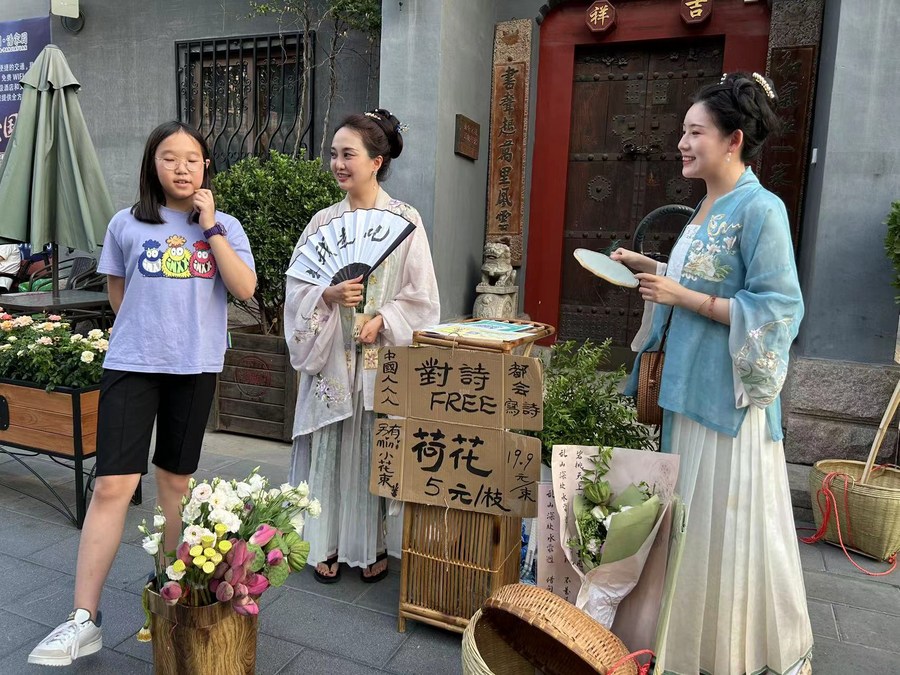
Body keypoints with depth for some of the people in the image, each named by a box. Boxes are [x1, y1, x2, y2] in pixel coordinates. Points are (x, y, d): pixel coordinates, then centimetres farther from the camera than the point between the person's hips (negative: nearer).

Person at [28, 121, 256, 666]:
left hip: (195, 367, 1)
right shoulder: (128, 224, 4)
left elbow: (245, 289, -11)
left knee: (176, 479, 13)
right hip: (132, 365, 0)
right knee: (113, 485, -5)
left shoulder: (224, 226, 3)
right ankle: (83, 620, 3)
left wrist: (210, 227, -11)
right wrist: (148, 330, 12)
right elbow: (119, 294, 15)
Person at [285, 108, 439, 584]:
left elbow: (421, 294, -2)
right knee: (328, 449, 7)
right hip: (330, 355, 3)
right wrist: (328, 295, -15)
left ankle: (374, 545, 23)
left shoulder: (405, 220, -1)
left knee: (375, 450, 5)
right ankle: (327, 544, 23)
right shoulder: (323, 221, 8)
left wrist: (382, 320, -16)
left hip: (381, 357, -2)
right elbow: (296, 285, 5)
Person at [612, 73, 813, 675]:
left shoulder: (760, 209, -15)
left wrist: (684, 297, -20)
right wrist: (650, 268, 11)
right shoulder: (709, 207, 12)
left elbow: (776, 309, -20)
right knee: (690, 516, 18)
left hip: (730, 391, -9)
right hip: (690, 384, 9)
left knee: (731, 521, 5)